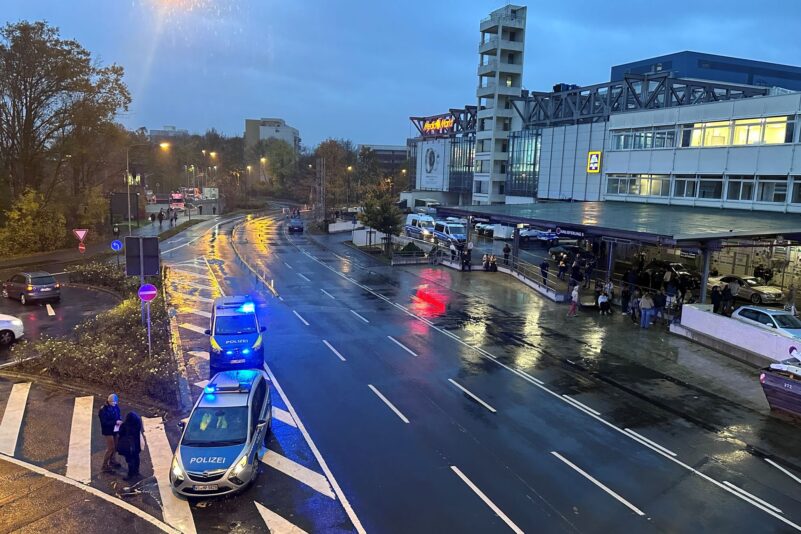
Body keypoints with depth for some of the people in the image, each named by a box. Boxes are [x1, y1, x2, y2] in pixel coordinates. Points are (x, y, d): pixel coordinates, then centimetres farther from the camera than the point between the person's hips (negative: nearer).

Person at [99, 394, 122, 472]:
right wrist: (115, 422, -26)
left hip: (115, 430, 7)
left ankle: (112, 461, 39)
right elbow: (104, 422, -23)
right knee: (110, 448, -2)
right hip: (108, 431, -7)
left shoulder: (116, 406, -3)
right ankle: (105, 465, 13)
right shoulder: (103, 410, -22)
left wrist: (119, 421, -11)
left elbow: (119, 415, 10)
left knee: (116, 446, 17)